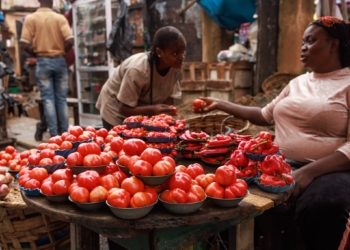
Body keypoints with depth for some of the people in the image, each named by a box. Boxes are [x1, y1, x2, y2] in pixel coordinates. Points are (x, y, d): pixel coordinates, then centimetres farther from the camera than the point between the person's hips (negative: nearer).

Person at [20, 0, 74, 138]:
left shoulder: (30, 18, -1)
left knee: (48, 98, 3)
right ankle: (64, 133, 11)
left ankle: (54, 134, 1)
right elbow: (70, 41, -11)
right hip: (59, 61, 1)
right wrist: (61, 52, 8)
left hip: (43, 62, 0)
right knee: (62, 98, 7)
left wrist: (37, 54, 10)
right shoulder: (60, 18, -2)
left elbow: (25, 44, -8)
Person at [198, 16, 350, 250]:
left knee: (320, 206, -36)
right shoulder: (298, 82, 18)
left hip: (331, 169, -6)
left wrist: (309, 171, -27)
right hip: (283, 165, 6)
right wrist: (221, 104, 23)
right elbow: (266, 115, 25)